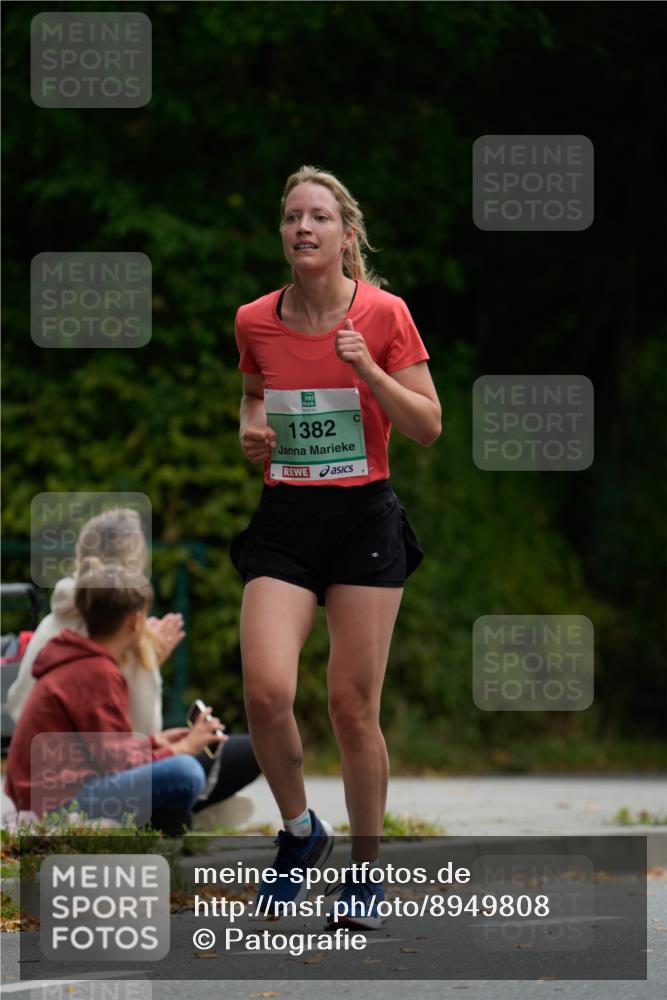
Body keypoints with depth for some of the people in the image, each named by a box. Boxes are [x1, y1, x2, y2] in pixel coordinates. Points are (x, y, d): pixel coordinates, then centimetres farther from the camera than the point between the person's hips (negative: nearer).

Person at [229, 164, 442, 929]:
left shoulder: (383, 315, -6)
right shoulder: (255, 321, 3)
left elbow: (428, 427, -4)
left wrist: (369, 371, -18)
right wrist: (250, 428, 2)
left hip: (364, 520, -2)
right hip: (282, 521, 2)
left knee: (354, 706, -1)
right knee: (266, 691, -15)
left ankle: (366, 871, 17)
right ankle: (299, 830, 12)